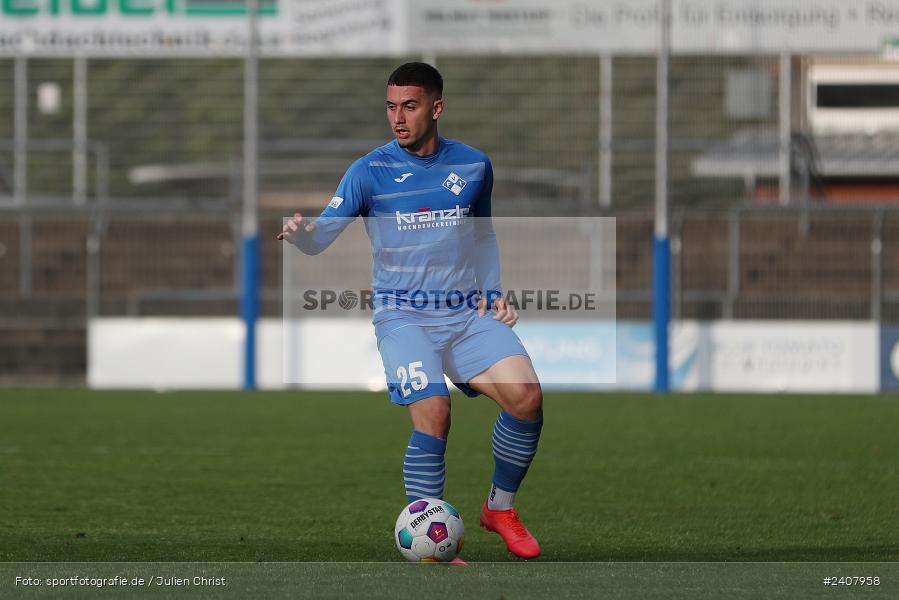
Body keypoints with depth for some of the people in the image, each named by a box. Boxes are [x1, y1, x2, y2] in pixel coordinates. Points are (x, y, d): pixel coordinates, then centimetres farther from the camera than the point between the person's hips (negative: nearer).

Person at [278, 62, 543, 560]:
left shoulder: (473, 165, 8)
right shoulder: (370, 171, -2)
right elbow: (323, 234, -9)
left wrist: (492, 292, 12)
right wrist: (301, 234, -32)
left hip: (468, 313, 3)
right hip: (403, 315, -3)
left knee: (525, 395, -19)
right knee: (432, 416, -24)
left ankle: (501, 509, 5)